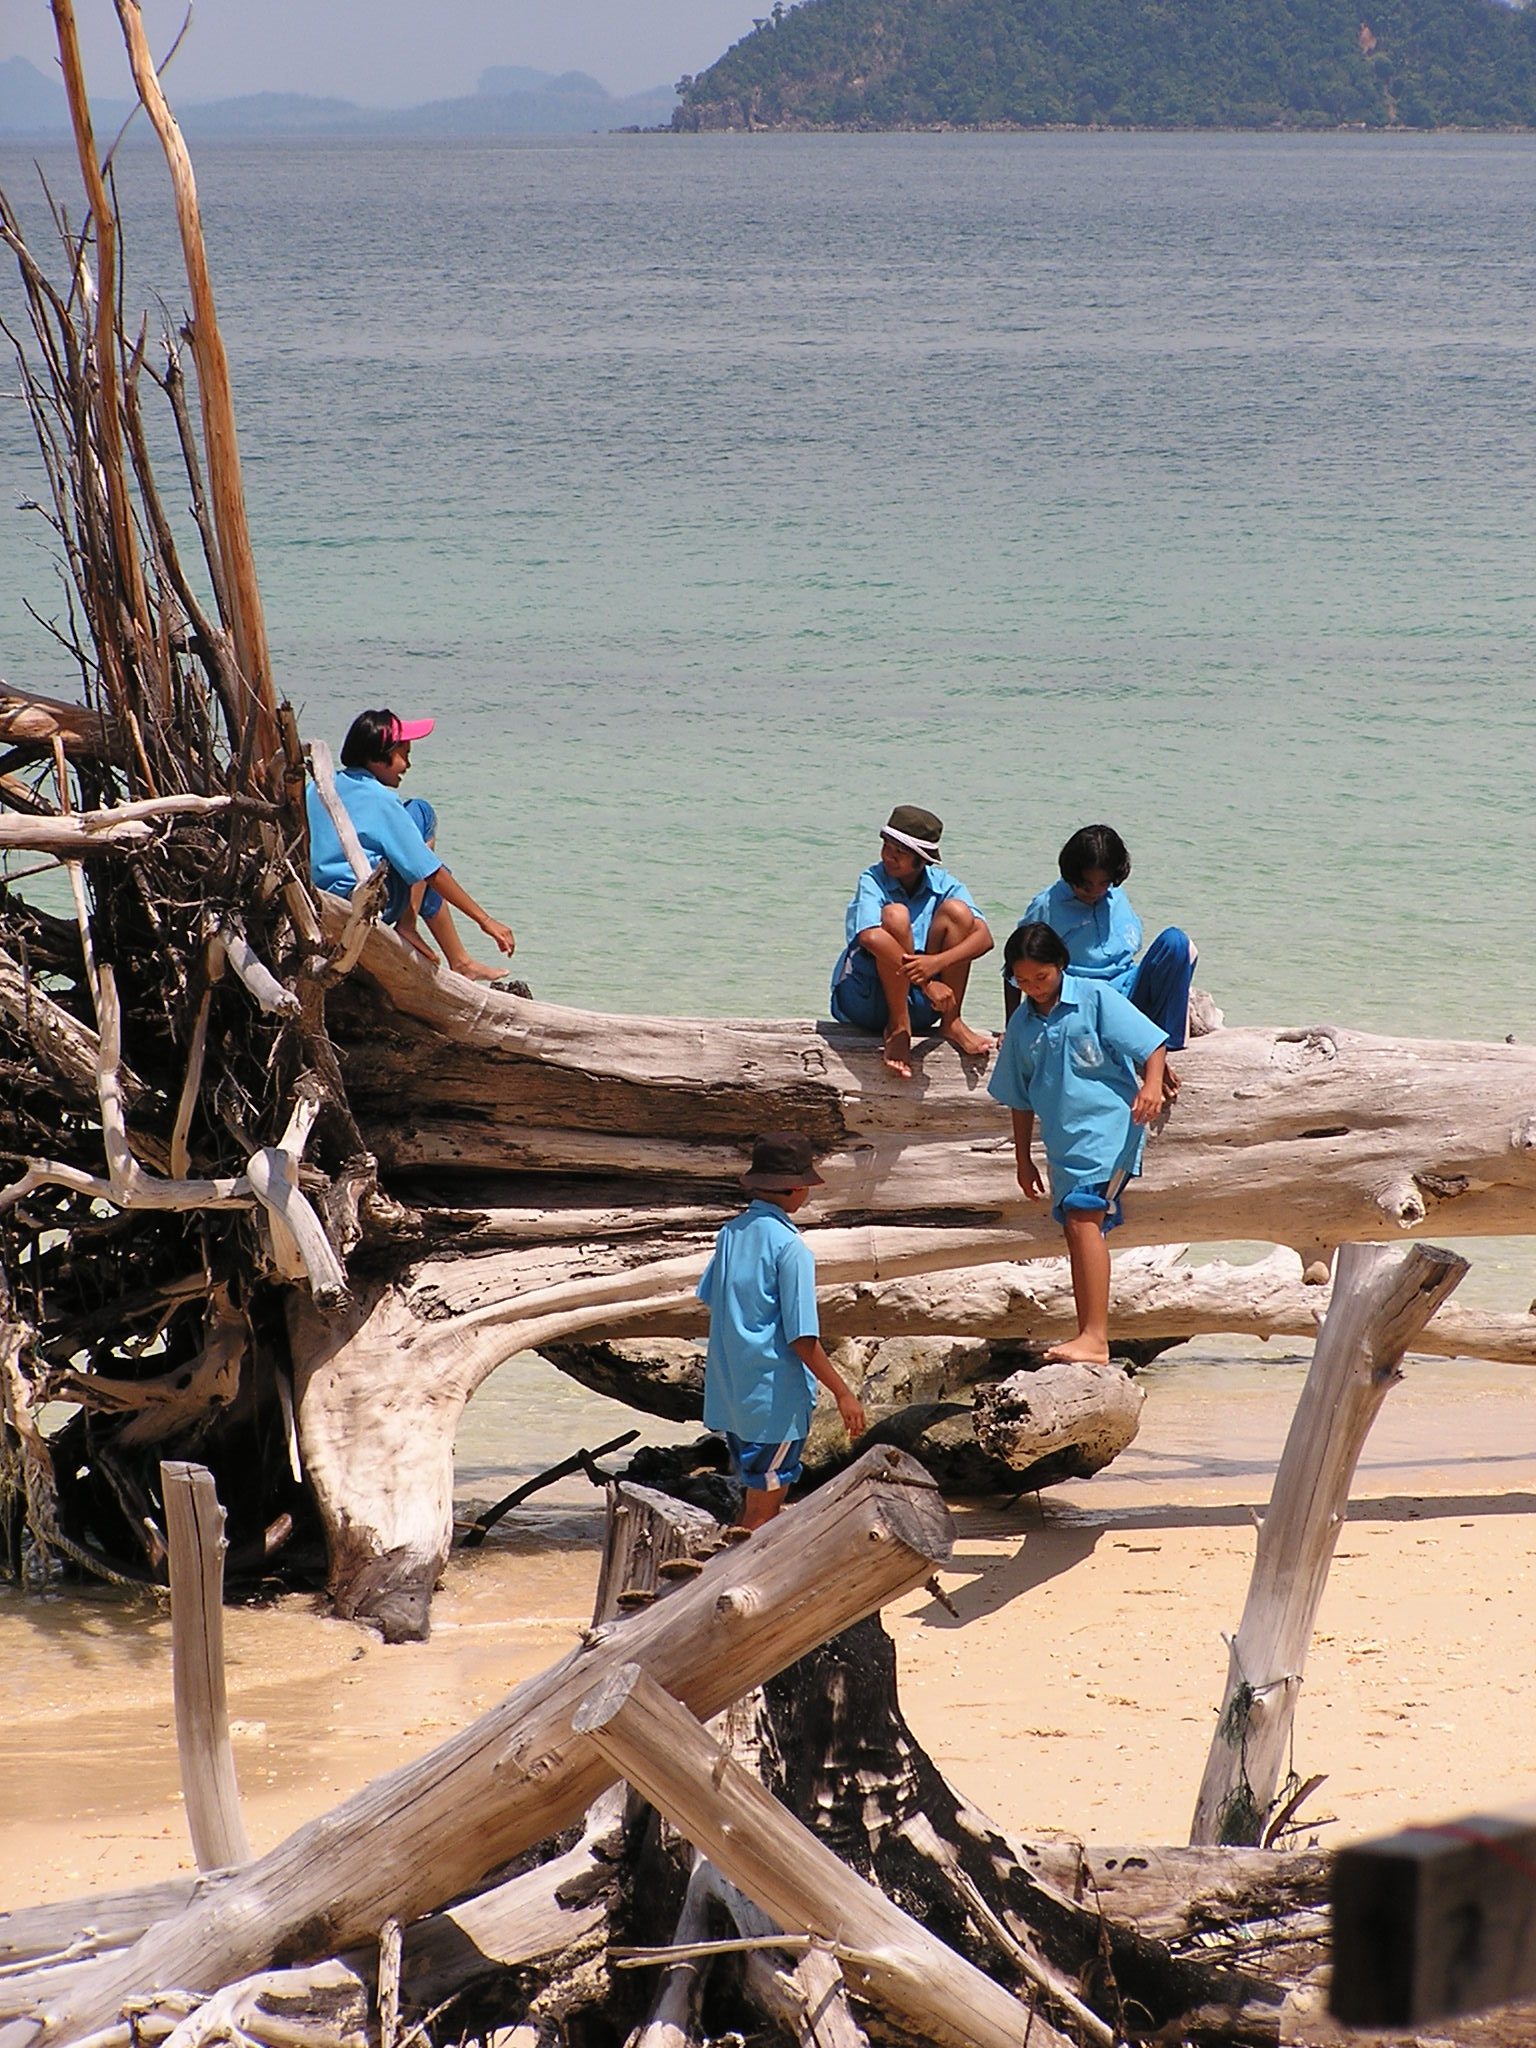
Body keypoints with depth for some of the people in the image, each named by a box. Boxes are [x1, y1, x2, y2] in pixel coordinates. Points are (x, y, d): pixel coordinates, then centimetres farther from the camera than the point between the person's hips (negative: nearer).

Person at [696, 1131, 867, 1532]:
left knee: (761, 1500, 18)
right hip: (775, 1400, -8)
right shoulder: (790, 1247, -17)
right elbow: (802, 1338, -19)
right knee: (764, 1508, 0)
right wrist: (842, 1393, -11)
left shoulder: (731, 1234, 5)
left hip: (731, 1393, 8)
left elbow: (711, 1301, 14)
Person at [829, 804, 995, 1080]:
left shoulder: (943, 885, 0)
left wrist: (937, 962, -34)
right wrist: (926, 983, -35)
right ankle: (898, 1028, -21)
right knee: (894, 915, -27)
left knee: (956, 911, -12)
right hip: (867, 1000, -4)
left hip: (918, 1005, 4)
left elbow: (984, 938, -15)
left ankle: (951, 1023, -10)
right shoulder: (872, 881, -10)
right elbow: (869, 936, -30)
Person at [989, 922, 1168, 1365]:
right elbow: (1020, 1097, 19)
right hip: (1063, 1140, 7)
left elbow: (1152, 1043, -8)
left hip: (1108, 1125, -7)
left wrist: (1152, 1083, -27)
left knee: (1084, 1220, -20)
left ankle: (1095, 1337, -25)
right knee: (1076, 1232, 9)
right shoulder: (1022, 1024, 10)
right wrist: (1023, 1159, 20)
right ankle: (1088, 1338, 17)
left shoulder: (1095, 998, -6)